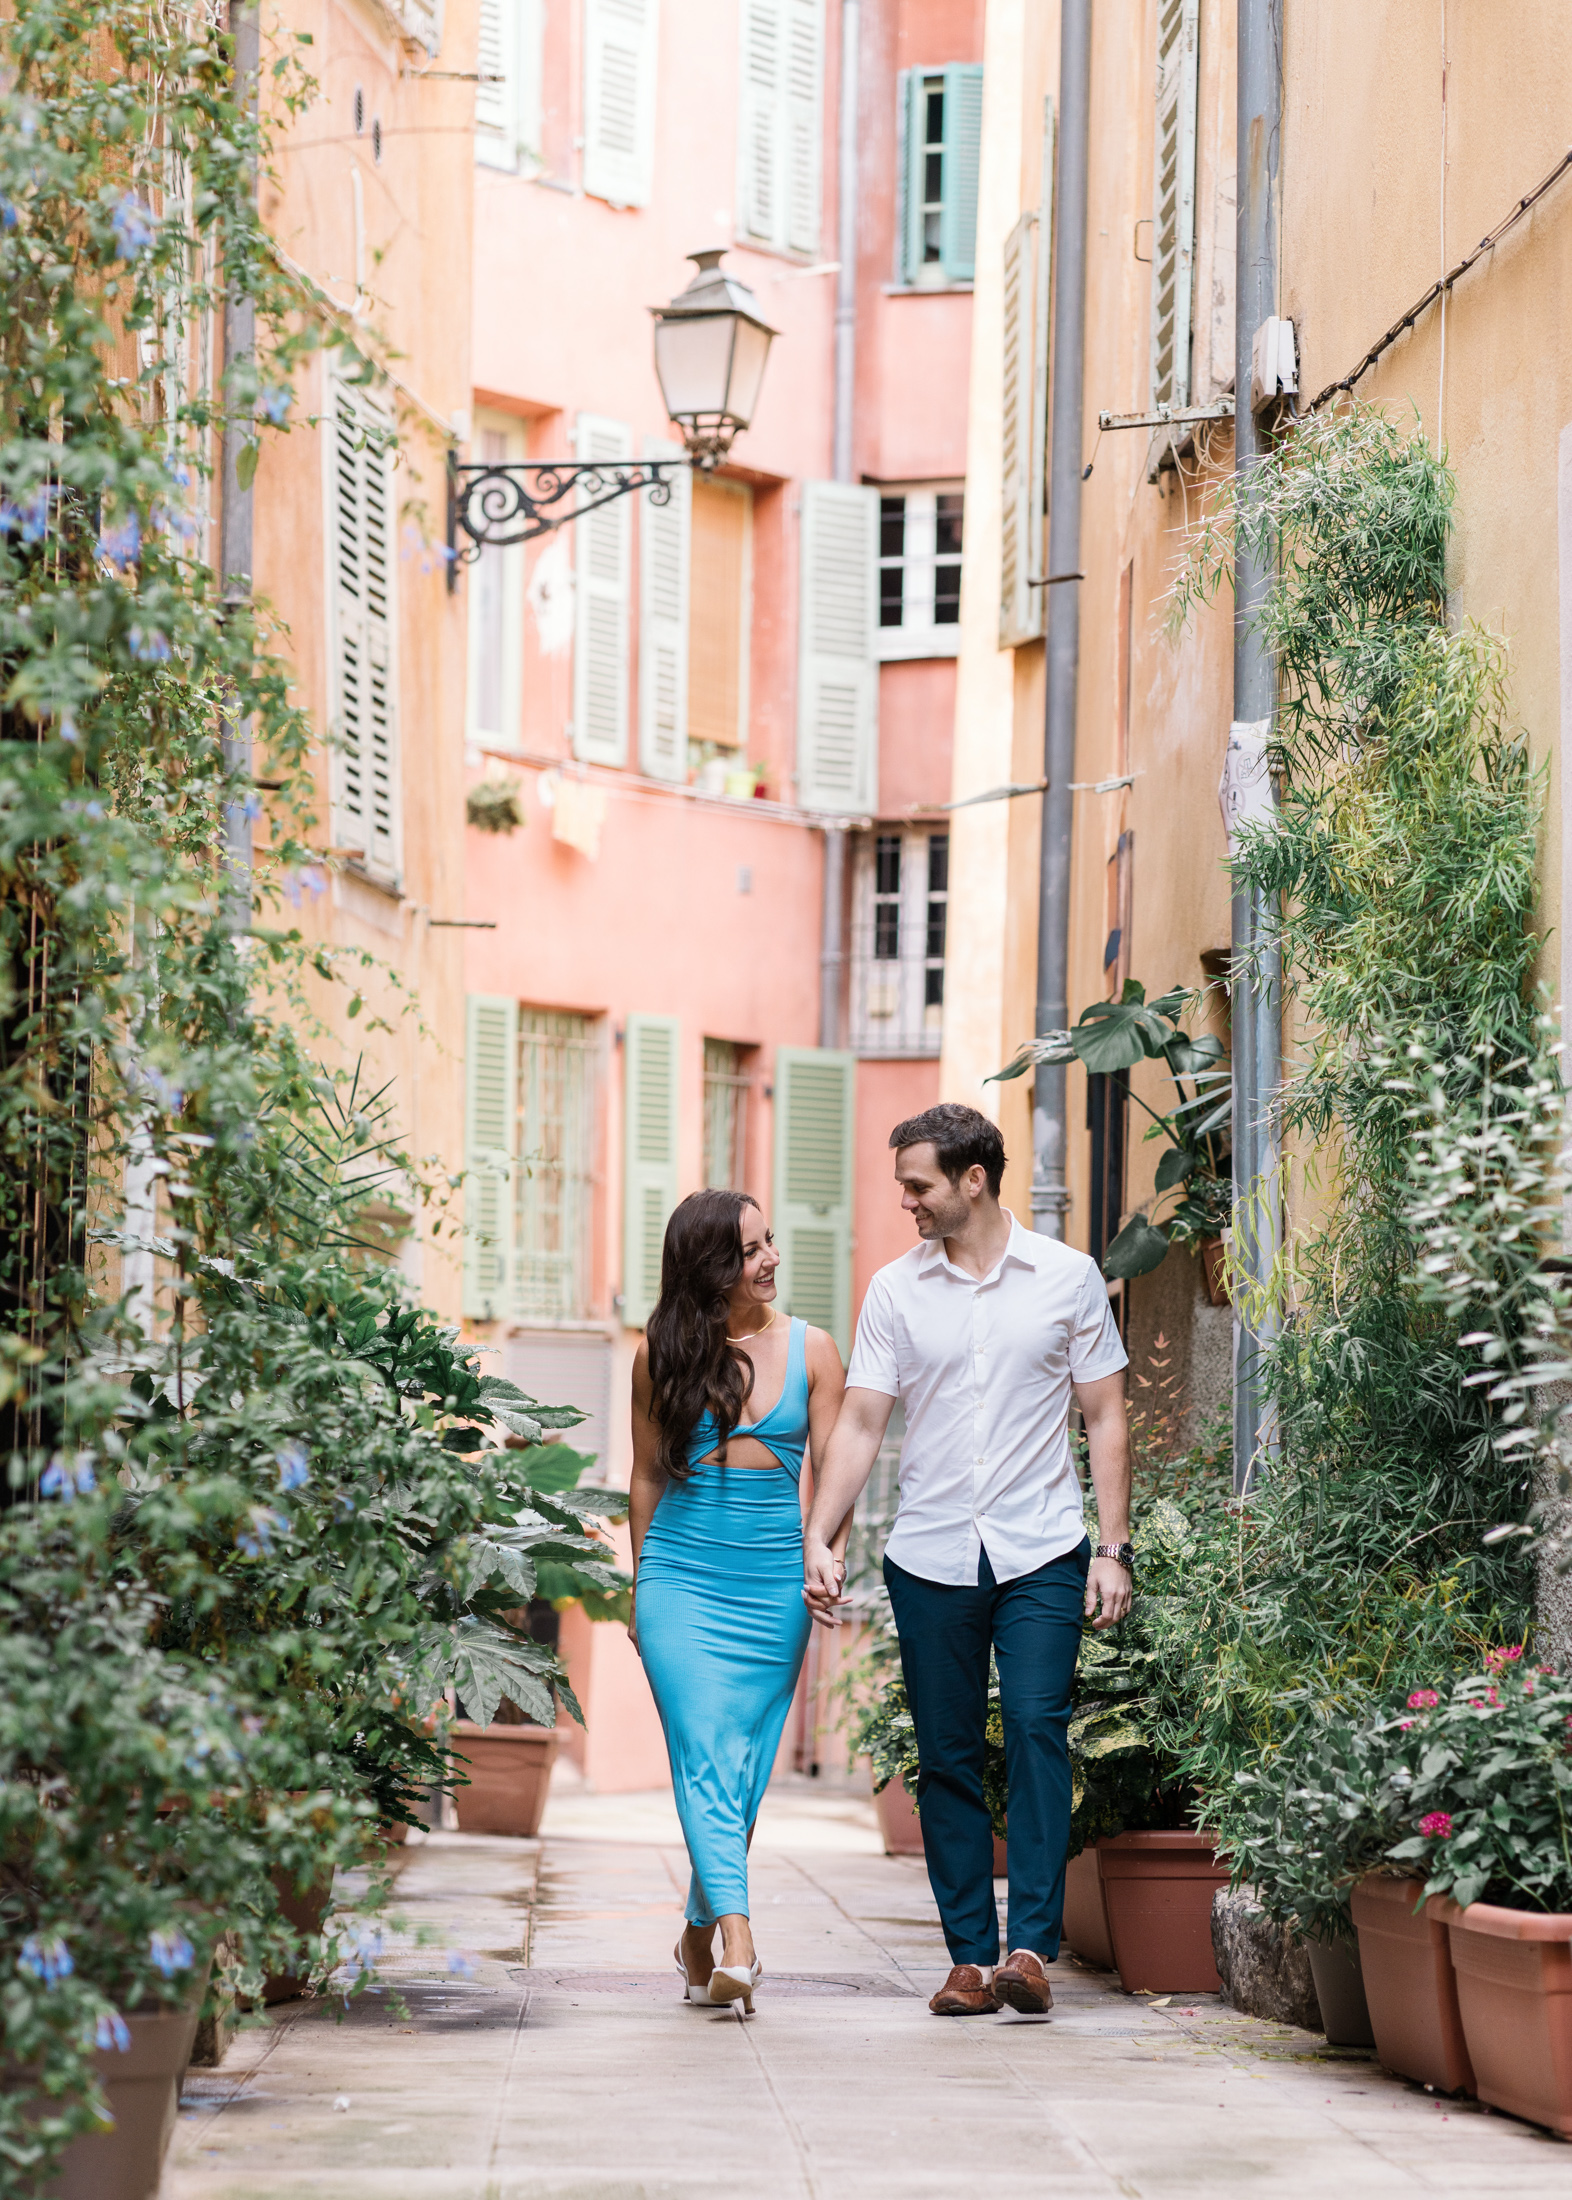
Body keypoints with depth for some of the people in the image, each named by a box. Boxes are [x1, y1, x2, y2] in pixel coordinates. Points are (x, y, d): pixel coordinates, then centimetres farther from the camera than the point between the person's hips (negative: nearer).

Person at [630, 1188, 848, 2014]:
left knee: (746, 1764, 5)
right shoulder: (661, 1357, 3)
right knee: (704, 1756, -14)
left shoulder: (810, 1350, 4)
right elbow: (647, 1476, 12)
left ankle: (700, 1932, 22)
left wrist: (834, 1554, -14)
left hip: (775, 1583, 1)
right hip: (682, 1580, -1)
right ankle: (737, 1944, -24)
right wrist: (642, 1584, 14)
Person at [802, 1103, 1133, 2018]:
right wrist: (819, 1539, -7)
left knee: (1037, 1729, -15)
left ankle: (1032, 1947, -17)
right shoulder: (895, 1290, 6)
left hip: (1041, 1554, -2)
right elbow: (861, 1425, 5)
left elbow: (1106, 1417, 5)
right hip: (930, 1556, 2)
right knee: (949, 1760, 3)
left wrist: (1114, 1548, -1)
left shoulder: (1067, 1277, 2)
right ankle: (971, 1958, 9)